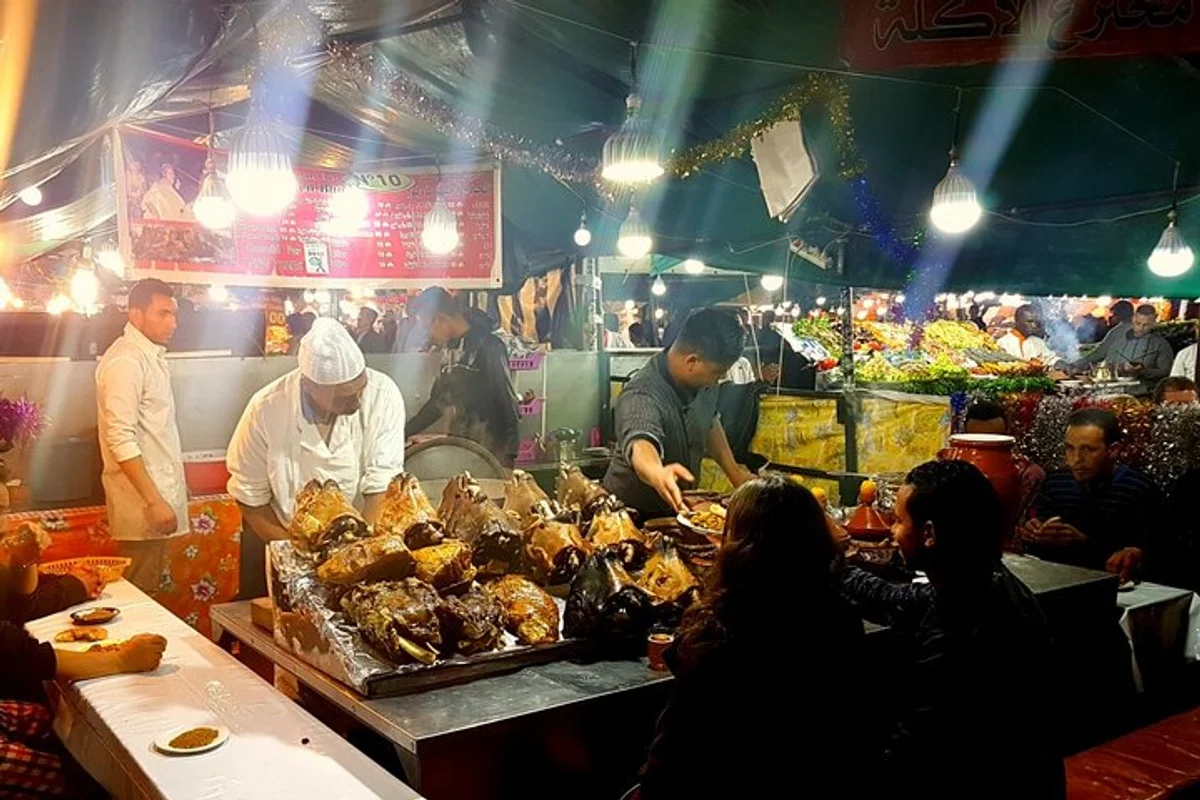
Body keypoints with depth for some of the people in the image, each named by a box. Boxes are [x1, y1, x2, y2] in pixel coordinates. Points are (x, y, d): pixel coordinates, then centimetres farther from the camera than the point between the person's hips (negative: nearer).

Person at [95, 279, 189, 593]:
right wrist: (154, 501, -25)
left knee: (149, 590, 15)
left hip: (158, 490, 9)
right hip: (142, 500, -9)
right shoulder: (125, 362, -17)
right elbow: (121, 440, -23)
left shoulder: (152, 355, 12)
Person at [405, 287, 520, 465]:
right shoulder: (454, 349, 13)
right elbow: (438, 400, 22)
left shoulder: (487, 346, -11)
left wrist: (508, 455, -17)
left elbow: (507, 400, -13)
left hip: (489, 452, -7)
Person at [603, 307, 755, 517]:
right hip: (634, 514, -5)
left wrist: (734, 471, 13)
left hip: (680, 508, 5)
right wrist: (658, 474, -66)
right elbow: (640, 445, -46)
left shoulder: (702, 380, -4)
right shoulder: (641, 397, -27)